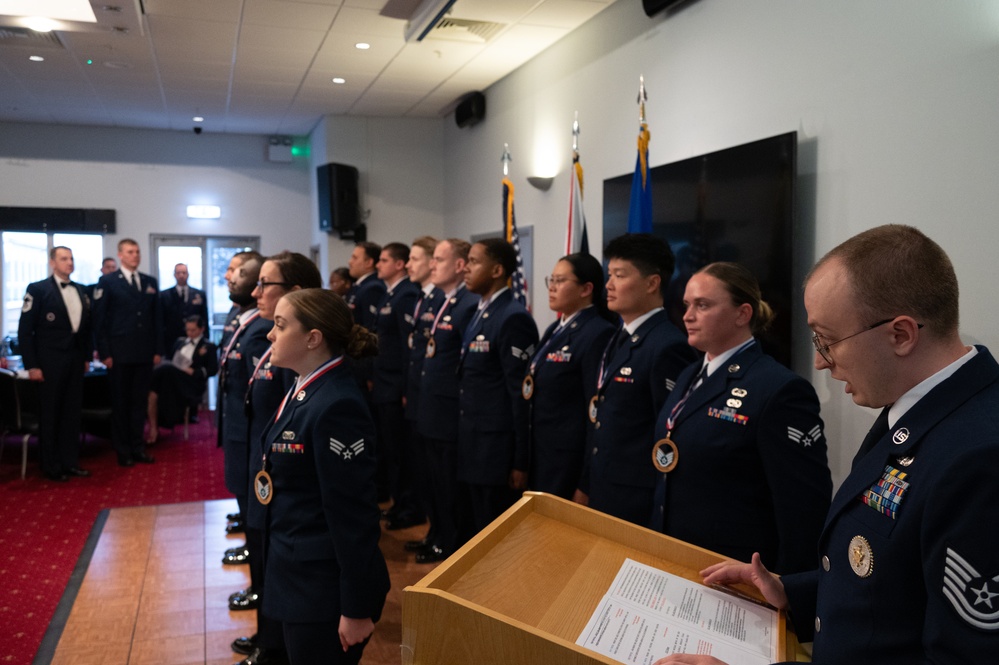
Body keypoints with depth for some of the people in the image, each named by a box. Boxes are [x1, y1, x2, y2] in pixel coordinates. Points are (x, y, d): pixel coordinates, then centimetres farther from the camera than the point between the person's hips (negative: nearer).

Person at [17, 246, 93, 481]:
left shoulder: (81, 290, 10)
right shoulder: (38, 289, -6)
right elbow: (25, 330, -8)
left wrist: (86, 356, 11)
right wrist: (31, 365, -12)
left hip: (75, 360, 5)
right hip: (49, 361, -5)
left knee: (72, 413, 10)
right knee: (49, 414, 5)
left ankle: (70, 462, 19)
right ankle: (51, 466, 14)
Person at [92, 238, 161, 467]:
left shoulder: (150, 282, 11)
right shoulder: (108, 282, -1)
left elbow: (157, 318, 11)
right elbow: (99, 319, -4)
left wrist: (157, 349, 6)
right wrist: (104, 352, -9)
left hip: (145, 353, 4)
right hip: (119, 353, -3)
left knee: (140, 401, 9)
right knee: (120, 403, 5)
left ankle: (138, 446, 18)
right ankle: (123, 450, 14)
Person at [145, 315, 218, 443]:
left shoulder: (209, 347, 11)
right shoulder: (180, 341, 28)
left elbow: (213, 370, 1)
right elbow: (170, 360, 21)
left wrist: (193, 371, -11)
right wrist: (164, 366, -2)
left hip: (190, 383, -4)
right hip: (170, 375, 4)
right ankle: (152, 427, -30)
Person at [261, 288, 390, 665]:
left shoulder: (337, 406, -24)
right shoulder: (302, 391, 5)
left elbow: (353, 515, -23)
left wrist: (356, 608, -20)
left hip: (328, 587, -9)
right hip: (299, 577, 9)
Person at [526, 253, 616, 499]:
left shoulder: (599, 334, -16)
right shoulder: (555, 329, 12)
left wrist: (587, 484, -17)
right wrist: (524, 461, 15)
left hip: (570, 467, -8)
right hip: (540, 459, 8)